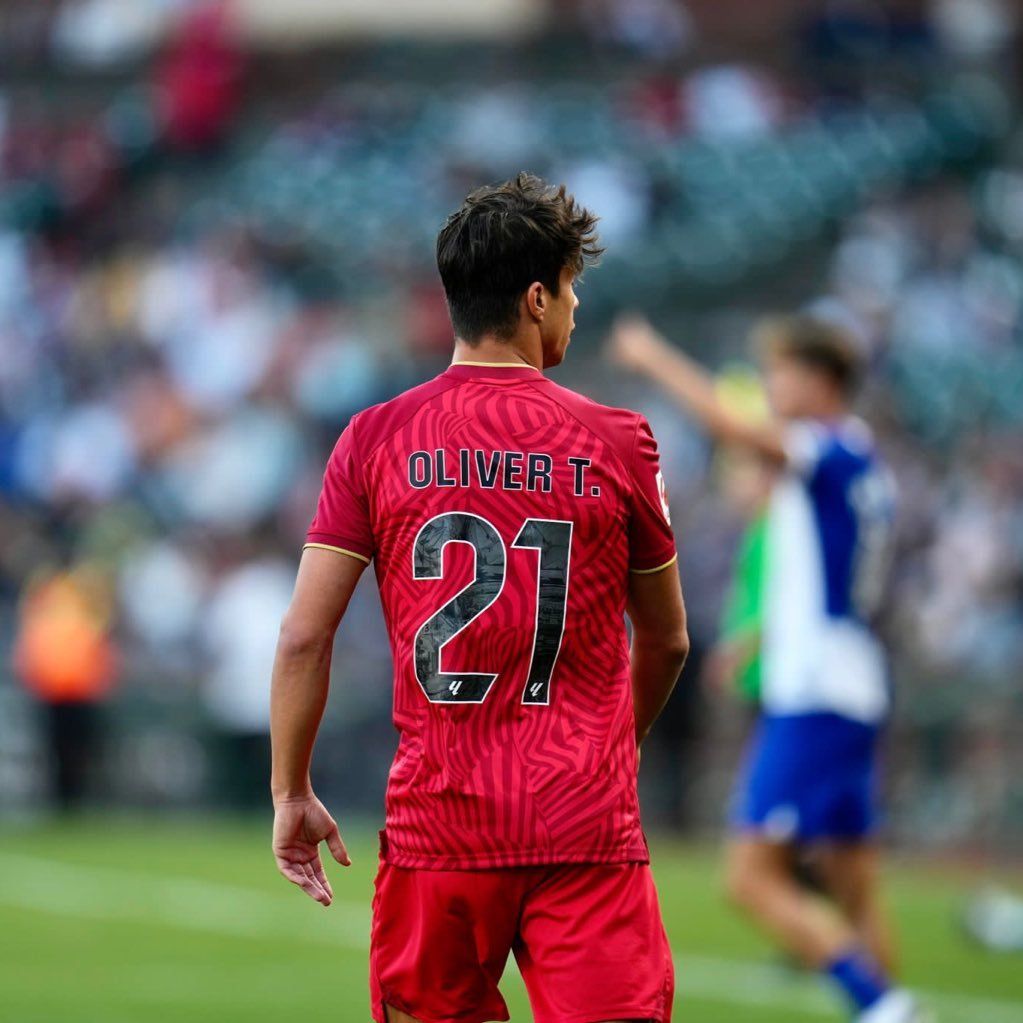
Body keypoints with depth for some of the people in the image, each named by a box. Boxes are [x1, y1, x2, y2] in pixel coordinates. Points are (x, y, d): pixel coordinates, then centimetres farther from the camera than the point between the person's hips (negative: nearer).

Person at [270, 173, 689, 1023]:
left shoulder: (377, 440, 1)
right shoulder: (617, 443, 0)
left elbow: (303, 637, -1)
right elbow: (667, 642, 12)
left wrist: (291, 793, 10)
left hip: (437, 821, 2)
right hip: (589, 827, -2)